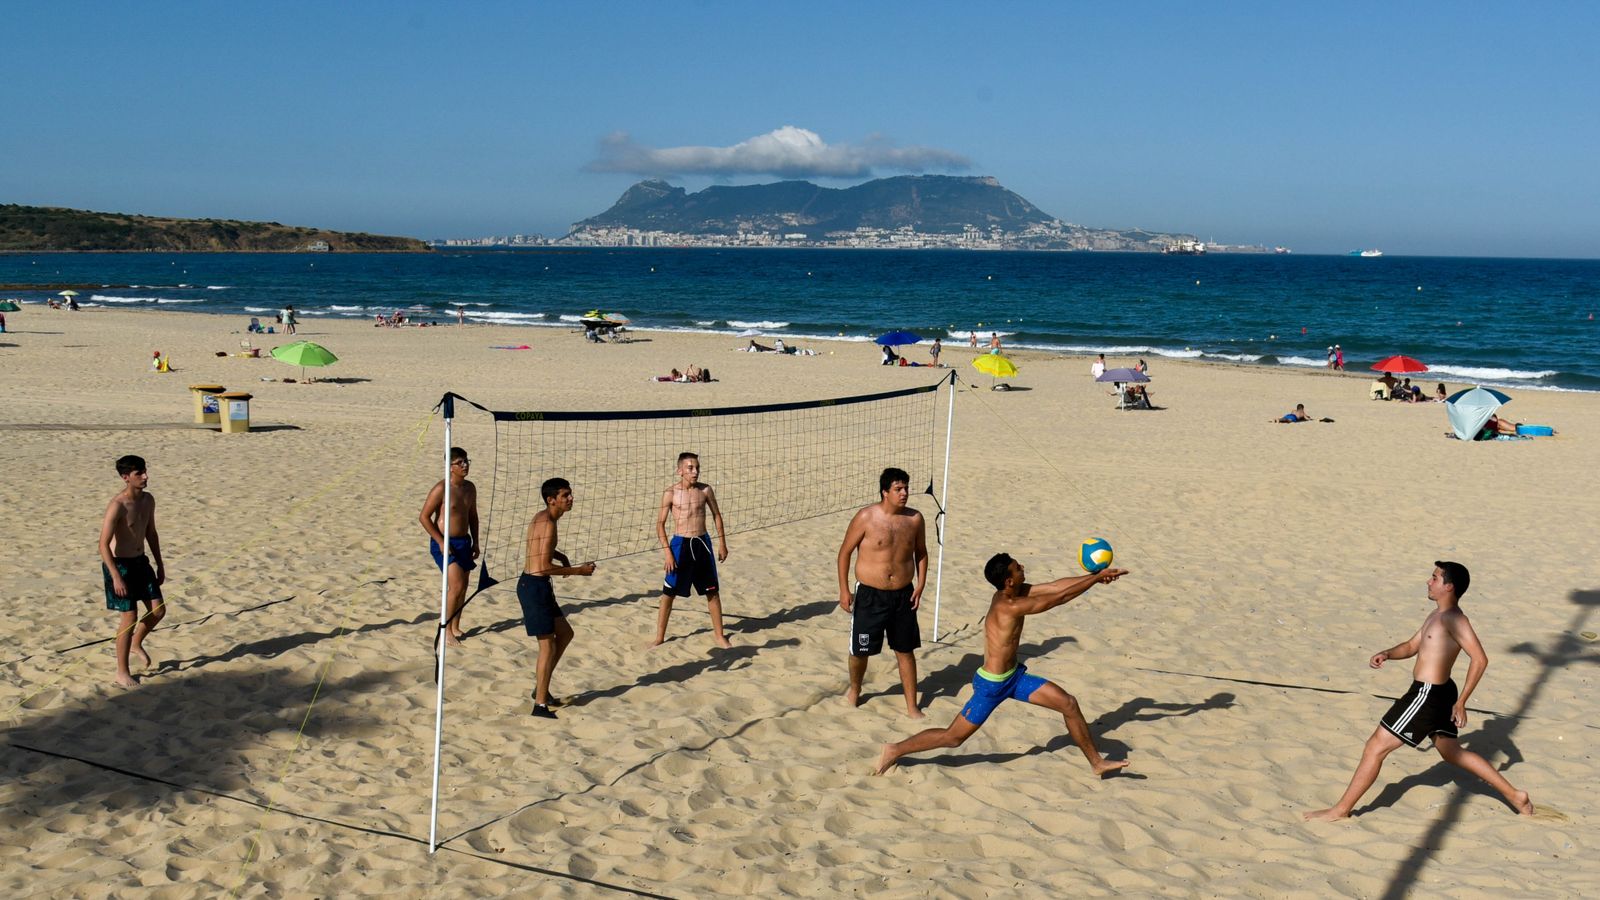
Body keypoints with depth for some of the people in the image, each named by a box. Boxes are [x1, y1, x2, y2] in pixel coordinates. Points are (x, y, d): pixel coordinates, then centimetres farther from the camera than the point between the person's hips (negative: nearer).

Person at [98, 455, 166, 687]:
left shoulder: (148, 500, 2)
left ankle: (136, 643, 36)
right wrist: (116, 577, -26)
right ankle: (122, 672, 10)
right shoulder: (117, 506, -22)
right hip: (119, 564, -7)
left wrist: (160, 565, 17)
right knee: (129, 616, -4)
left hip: (141, 562, 7)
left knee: (158, 609, 7)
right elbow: (103, 544, -23)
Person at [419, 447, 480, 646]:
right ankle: (446, 630, -5)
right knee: (456, 586, -16)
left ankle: (455, 627, 26)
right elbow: (424, 517, -14)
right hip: (444, 544, -7)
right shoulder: (441, 489, -15)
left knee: (462, 587, 12)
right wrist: (441, 542, -17)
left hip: (464, 542, 7)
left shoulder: (470, 488, 7)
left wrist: (475, 542, 12)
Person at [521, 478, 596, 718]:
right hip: (534, 586, -10)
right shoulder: (548, 524, -20)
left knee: (564, 633, 19)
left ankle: (541, 687, 26)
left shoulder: (541, 517, 10)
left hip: (535, 584, 10)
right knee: (548, 646, -4)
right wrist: (578, 571, -16)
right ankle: (540, 705, 2)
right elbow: (544, 566, -24)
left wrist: (560, 556, 13)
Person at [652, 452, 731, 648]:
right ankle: (659, 637, 15)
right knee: (668, 593, 2)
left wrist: (722, 543, 10)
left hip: (703, 543, 3)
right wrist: (667, 552, -11)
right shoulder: (670, 494, -7)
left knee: (712, 591, 9)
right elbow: (660, 524, -5)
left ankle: (718, 634, 22)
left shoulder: (705, 490, 0)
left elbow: (717, 515, 12)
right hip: (681, 544, -2)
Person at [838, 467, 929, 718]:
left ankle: (912, 706, 18)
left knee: (905, 651, 8)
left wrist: (920, 586, 1)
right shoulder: (866, 517, -13)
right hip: (869, 594, -3)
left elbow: (921, 553, 12)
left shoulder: (914, 519, -3)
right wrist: (844, 590, -8)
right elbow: (845, 552, -6)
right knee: (860, 650, 7)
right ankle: (854, 690, 37)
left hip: (903, 595, 3)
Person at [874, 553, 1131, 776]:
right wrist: (1097, 577, -21)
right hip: (991, 684, -9)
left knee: (1069, 704, 6)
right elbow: (1060, 597, -29)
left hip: (1014, 675, 9)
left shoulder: (1010, 593, -6)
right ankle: (895, 751, 19)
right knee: (953, 737, 3)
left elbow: (1056, 586, -2)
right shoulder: (1008, 607, -31)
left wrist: (1096, 576, -9)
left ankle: (1097, 762, 19)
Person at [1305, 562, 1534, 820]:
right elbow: (1412, 646, 21)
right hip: (1438, 692, 10)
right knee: (1452, 752, 24)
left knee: (1376, 747, -5)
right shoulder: (1437, 615, 14)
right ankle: (1515, 796, 30)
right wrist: (1386, 654, 0)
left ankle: (1341, 809, 1)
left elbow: (1480, 659, -23)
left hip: (1427, 694, -10)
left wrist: (1461, 702, -22)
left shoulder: (1454, 619, -17)